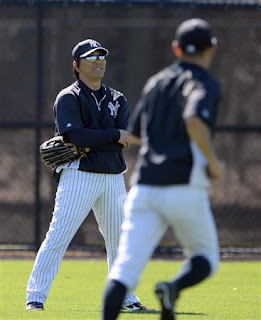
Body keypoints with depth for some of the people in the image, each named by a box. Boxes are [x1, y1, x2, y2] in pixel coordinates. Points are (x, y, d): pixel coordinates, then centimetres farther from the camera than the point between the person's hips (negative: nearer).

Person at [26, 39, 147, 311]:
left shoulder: (117, 100, 15)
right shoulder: (68, 98, -1)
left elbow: (124, 140, 0)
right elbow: (73, 135, -18)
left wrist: (90, 143, -14)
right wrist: (114, 135, -14)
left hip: (113, 176, 5)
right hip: (79, 175, -5)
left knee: (120, 239, 8)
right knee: (58, 236, -11)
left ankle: (125, 297, 18)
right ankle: (35, 297, -10)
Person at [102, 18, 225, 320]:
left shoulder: (156, 82, 20)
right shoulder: (205, 84, 0)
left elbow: (135, 133, 29)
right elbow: (195, 119, -21)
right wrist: (213, 162, -9)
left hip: (144, 189, 4)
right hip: (185, 189, -4)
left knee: (125, 268, -7)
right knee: (205, 260, 16)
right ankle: (174, 288, -16)